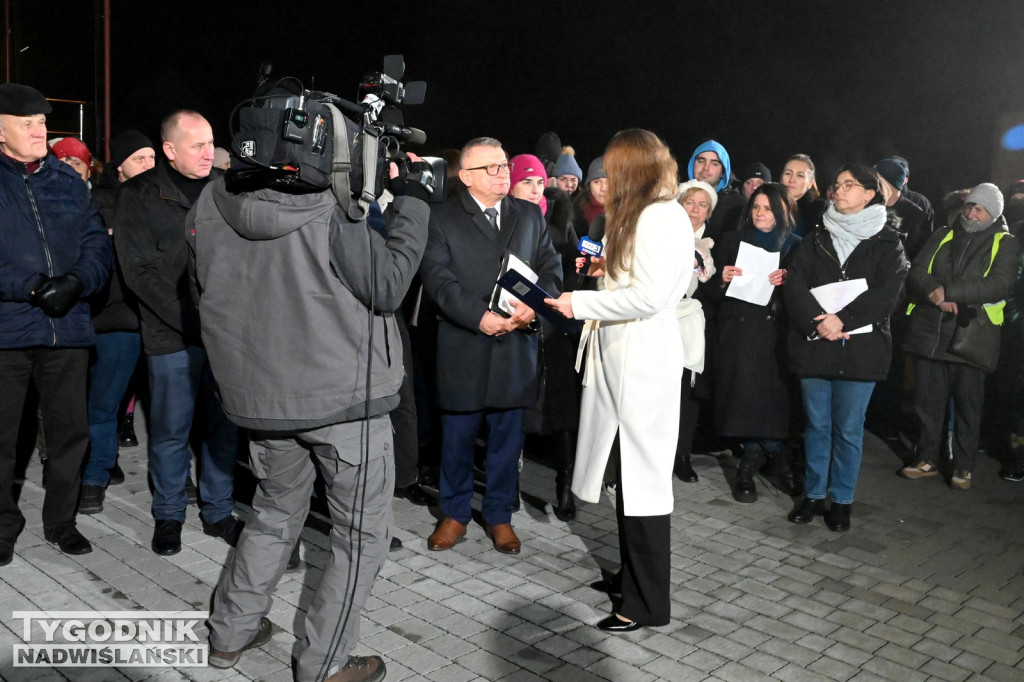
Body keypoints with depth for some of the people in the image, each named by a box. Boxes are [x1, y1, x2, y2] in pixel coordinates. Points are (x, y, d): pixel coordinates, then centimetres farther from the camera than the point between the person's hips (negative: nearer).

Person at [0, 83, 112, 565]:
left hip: (68, 327, 3)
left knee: (70, 431, 10)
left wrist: (76, 282, -12)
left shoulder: (70, 182, 11)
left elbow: (98, 245, 7)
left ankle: (60, 521, 27)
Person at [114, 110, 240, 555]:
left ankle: (218, 512, 25)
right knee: (171, 430, 7)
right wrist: (191, 319, -15)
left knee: (225, 425, 9)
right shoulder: (139, 195, -1)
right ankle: (168, 515, 26)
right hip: (172, 338, -3)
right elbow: (140, 271, -8)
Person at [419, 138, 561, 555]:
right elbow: (438, 278, -9)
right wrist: (479, 317, -20)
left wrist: (534, 305, -13)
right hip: (463, 346, -2)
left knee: (508, 434, 11)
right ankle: (455, 513, 26)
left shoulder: (530, 215, 12)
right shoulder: (442, 218, 0)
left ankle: (499, 515, 26)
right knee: (458, 434, 9)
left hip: (516, 346, 3)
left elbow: (550, 268, 7)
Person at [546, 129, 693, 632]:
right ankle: (631, 576, 29)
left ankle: (646, 602, 9)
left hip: (643, 359, -9)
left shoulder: (659, 216, -12)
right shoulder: (641, 215, 17)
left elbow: (650, 295, -20)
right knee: (629, 471, 15)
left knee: (642, 475, -2)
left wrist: (582, 303, -13)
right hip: (623, 355, 10)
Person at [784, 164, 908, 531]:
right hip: (814, 345, 2)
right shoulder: (816, 237, 10)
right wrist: (817, 322, -17)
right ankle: (813, 494, 22)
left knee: (849, 429, 4)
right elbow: (794, 283, -2)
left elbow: (886, 294, -8)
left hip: (859, 347, -2)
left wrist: (842, 319, -19)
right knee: (817, 423, 10)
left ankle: (841, 501, 17)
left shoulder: (887, 242, 4)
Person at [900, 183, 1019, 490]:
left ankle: (963, 466, 19)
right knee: (927, 401, 9)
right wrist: (934, 293, -18)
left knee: (967, 405, 5)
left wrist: (949, 291, -20)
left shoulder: (1005, 243, 3)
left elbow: (999, 285, -12)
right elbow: (916, 272, 3)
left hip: (971, 337, -3)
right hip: (928, 333, 3)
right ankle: (927, 459, 23)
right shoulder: (942, 237, 12)